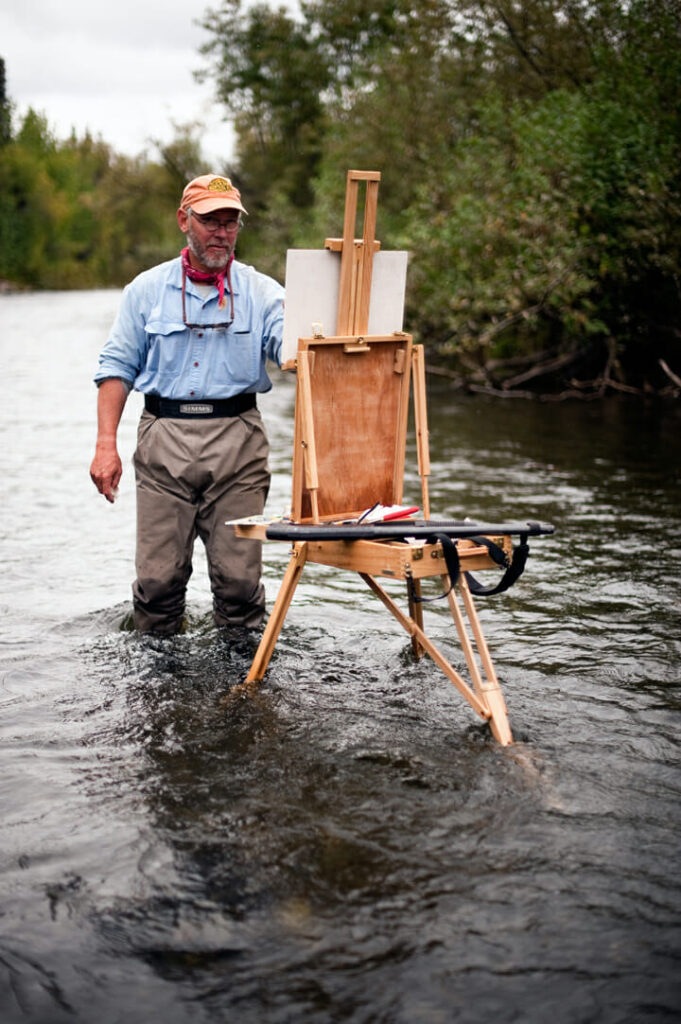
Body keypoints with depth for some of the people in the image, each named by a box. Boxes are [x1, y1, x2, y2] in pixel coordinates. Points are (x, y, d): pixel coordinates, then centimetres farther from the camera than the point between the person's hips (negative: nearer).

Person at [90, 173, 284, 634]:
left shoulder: (261, 292, 7)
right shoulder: (146, 290, 10)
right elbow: (117, 367, 8)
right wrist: (106, 445, -2)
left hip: (237, 439, 0)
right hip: (164, 439, 1)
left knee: (239, 575, -1)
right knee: (159, 575, 0)